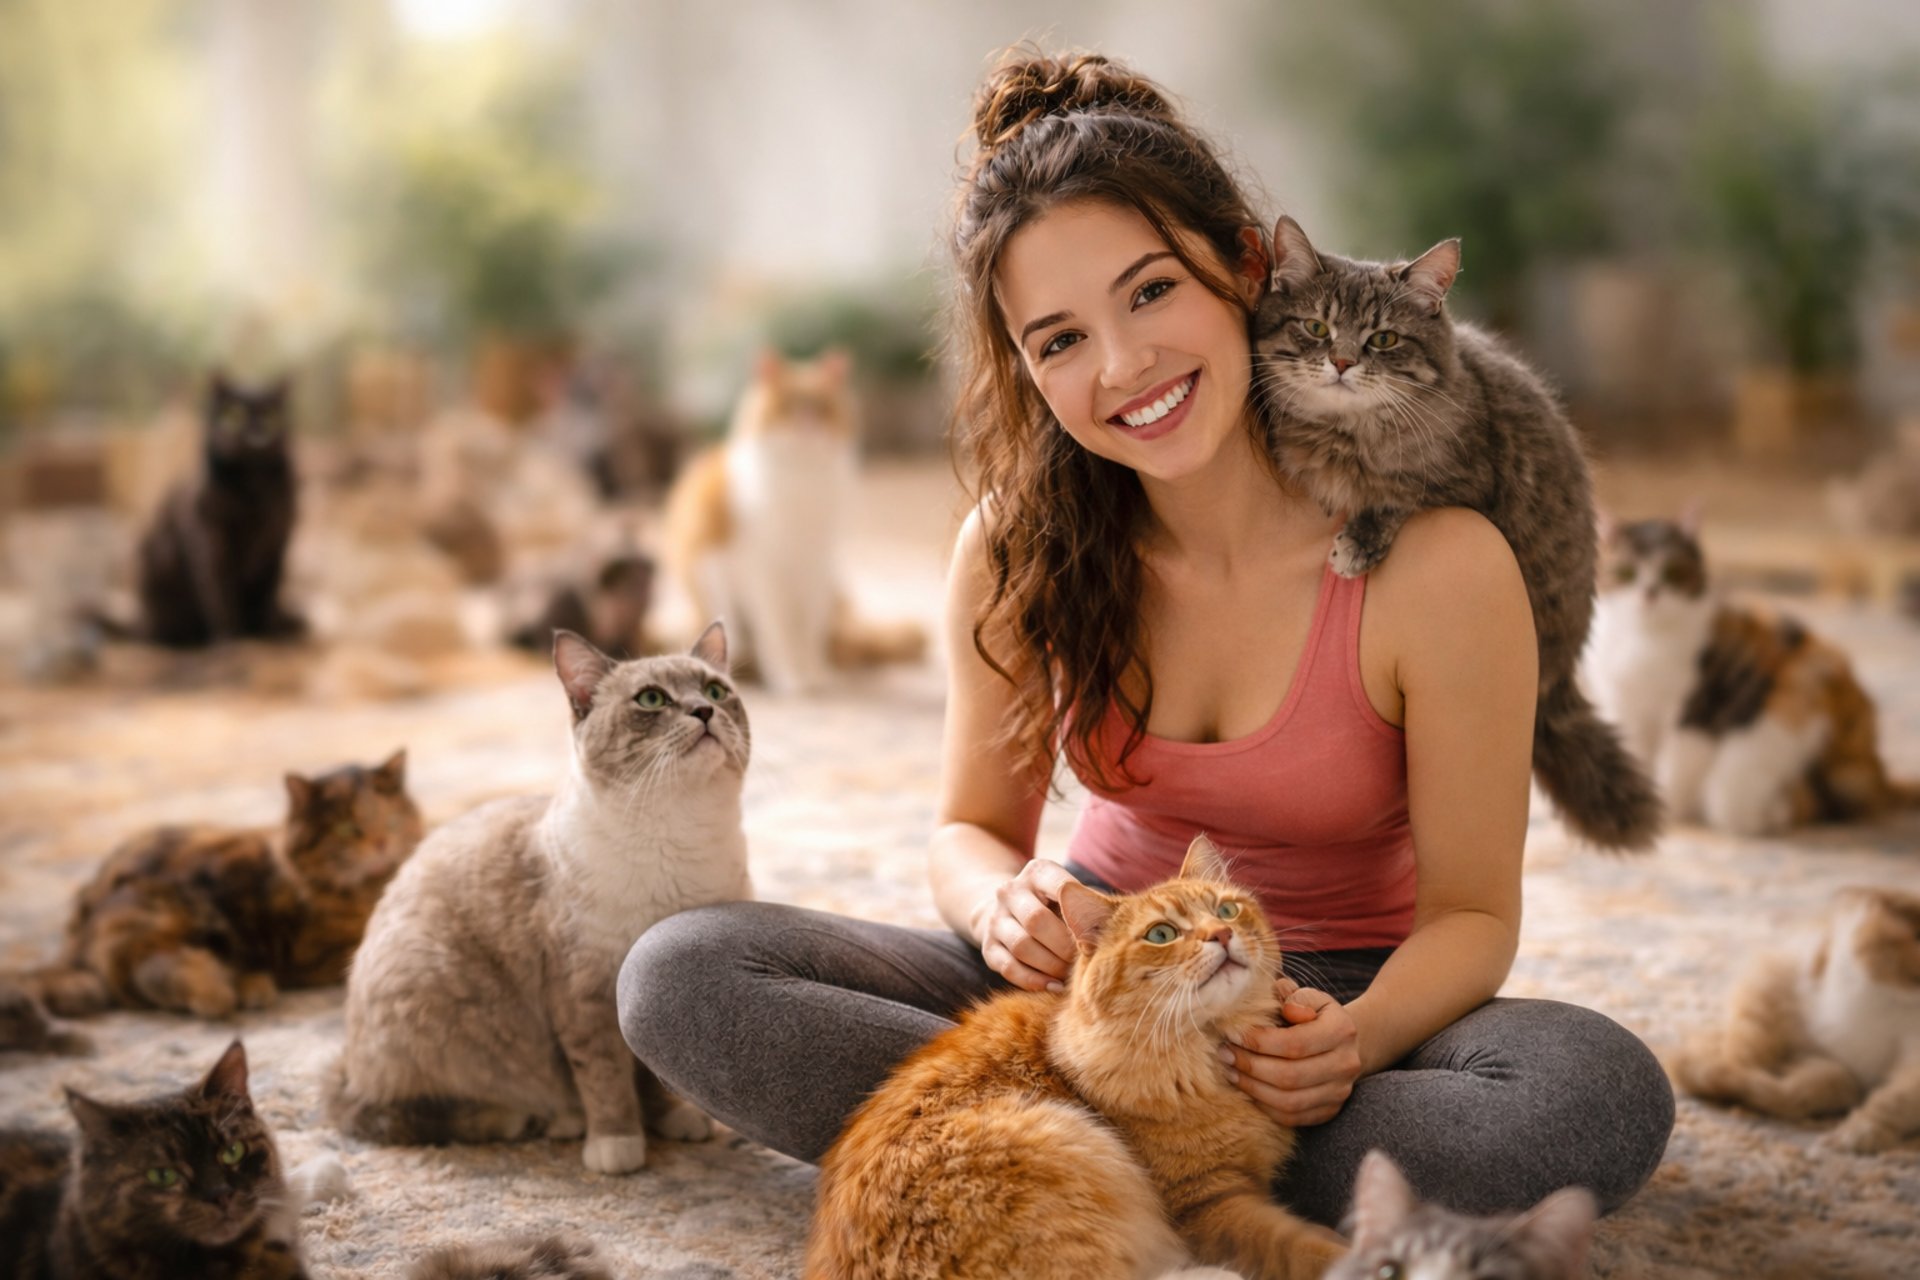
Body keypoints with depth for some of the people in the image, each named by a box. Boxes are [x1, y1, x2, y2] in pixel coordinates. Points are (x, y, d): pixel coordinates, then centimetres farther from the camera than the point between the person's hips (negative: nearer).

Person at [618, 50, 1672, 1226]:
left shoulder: (1436, 565, -21)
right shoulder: (1017, 551, -11)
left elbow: (1471, 910, -12)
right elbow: (973, 825, 2)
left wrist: (1356, 1039, -33)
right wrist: (1003, 901, -23)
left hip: (1335, 1000, -2)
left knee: (1605, 1102, -36)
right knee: (681, 976, -18)